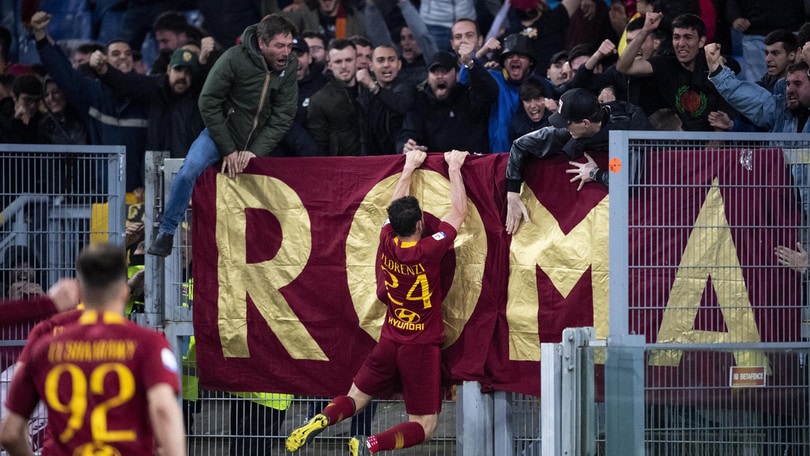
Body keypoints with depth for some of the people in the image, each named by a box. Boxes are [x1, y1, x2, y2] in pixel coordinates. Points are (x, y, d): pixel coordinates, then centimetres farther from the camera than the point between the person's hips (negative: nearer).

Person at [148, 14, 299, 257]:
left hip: (257, 143, 4)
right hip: (222, 134, -4)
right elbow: (208, 104, -16)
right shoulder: (234, 59, -20)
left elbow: (284, 116, -6)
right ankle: (166, 234, -18)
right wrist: (228, 150, -15)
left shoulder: (290, 66, -8)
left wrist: (256, 151, -15)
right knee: (189, 170, -26)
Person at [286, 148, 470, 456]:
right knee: (424, 427, 0)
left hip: (390, 341, 5)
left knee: (355, 398, 17)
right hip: (422, 348, -5)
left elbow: (397, 208, 13)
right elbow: (459, 212, -9)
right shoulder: (428, 251, -20)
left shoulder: (387, 243, -7)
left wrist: (409, 168, 22)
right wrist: (454, 169, 2)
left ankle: (321, 420, -14)